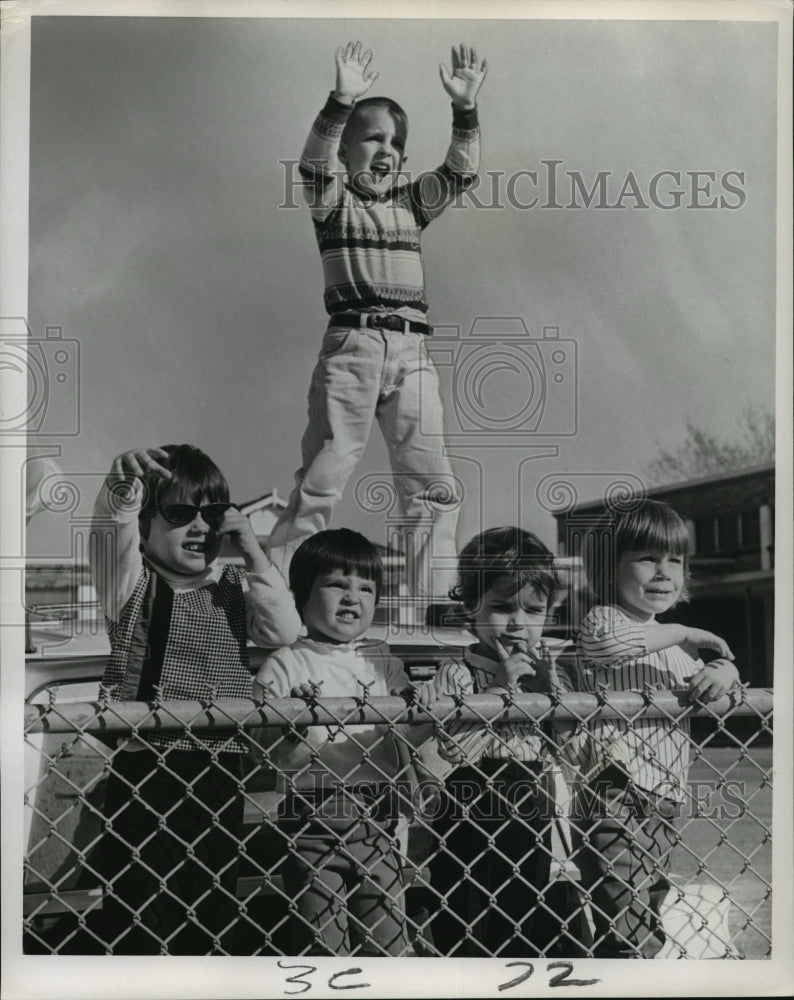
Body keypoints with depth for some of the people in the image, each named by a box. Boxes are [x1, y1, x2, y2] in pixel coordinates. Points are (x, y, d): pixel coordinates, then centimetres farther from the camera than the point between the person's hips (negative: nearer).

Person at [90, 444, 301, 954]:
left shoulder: (233, 586, 10)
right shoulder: (133, 583, -1)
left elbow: (284, 632, -5)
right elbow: (112, 535, -22)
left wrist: (253, 552, -6)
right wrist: (122, 486, -43)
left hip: (222, 769, 3)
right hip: (145, 764, -3)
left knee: (212, 912, 12)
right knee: (139, 916, -2)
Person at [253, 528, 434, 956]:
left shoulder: (384, 663, 10)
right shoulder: (285, 667, -5)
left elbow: (408, 739, 10)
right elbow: (272, 757, -10)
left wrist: (416, 706, -9)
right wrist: (296, 726, -29)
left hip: (376, 825, 4)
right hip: (314, 825, -4)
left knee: (388, 942, 12)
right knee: (323, 943, 4)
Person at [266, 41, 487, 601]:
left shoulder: (412, 202, 22)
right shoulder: (333, 200, 10)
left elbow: (461, 172, 10)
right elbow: (314, 165, -11)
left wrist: (465, 109, -5)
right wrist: (342, 103, -26)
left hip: (412, 353, 4)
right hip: (351, 345, -4)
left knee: (432, 485, -3)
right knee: (322, 479, -8)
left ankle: (435, 604, -1)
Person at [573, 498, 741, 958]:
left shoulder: (670, 641, 22)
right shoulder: (602, 620, -6)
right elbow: (606, 640, -29)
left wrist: (723, 672, -1)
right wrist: (681, 634, -18)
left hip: (663, 803, 9)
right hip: (616, 799, -9)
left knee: (650, 929, 16)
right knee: (629, 936, -14)